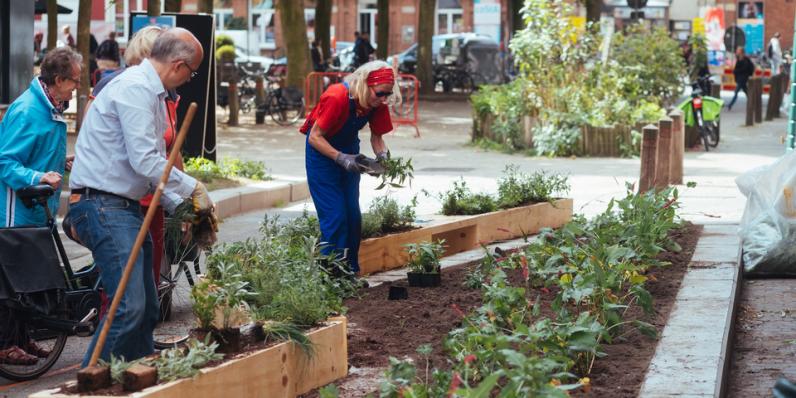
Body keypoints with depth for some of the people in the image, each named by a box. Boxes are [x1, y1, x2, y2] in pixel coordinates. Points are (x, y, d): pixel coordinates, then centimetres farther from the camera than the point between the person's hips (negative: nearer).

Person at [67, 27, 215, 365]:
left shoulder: (152, 93, 19)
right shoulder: (135, 88, -14)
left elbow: (153, 164, 25)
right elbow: (145, 160, -21)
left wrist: (180, 207, 15)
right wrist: (193, 189, -11)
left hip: (127, 207, 11)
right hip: (102, 206, -11)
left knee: (147, 308, 11)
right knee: (129, 306, -17)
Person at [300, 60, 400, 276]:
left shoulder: (378, 104, -14)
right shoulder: (337, 98, -32)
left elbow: (376, 136, -1)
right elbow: (315, 137, -27)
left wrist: (382, 155, -22)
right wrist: (340, 158, -37)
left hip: (349, 150, 6)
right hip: (322, 151, -6)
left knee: (353, 215, 3)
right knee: (335, 216, -12)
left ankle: (351, 273, 11)